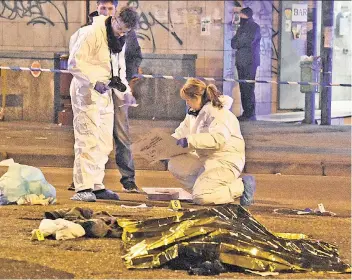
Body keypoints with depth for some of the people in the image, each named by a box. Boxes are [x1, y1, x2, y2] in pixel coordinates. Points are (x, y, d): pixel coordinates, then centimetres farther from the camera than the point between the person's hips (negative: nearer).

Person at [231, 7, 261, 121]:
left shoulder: (254, 28, -2)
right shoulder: (241, 28, 20)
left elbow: (248, 41, -15)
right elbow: (233, 43, 14)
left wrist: (238, 43, 2)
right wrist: (242, 43, -6)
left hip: (250, 62, -7)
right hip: (241, 61, 7)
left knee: (248, 88, -12)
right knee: (243, 88, 6)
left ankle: (250, 114, -12)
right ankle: (246, 112, 10)